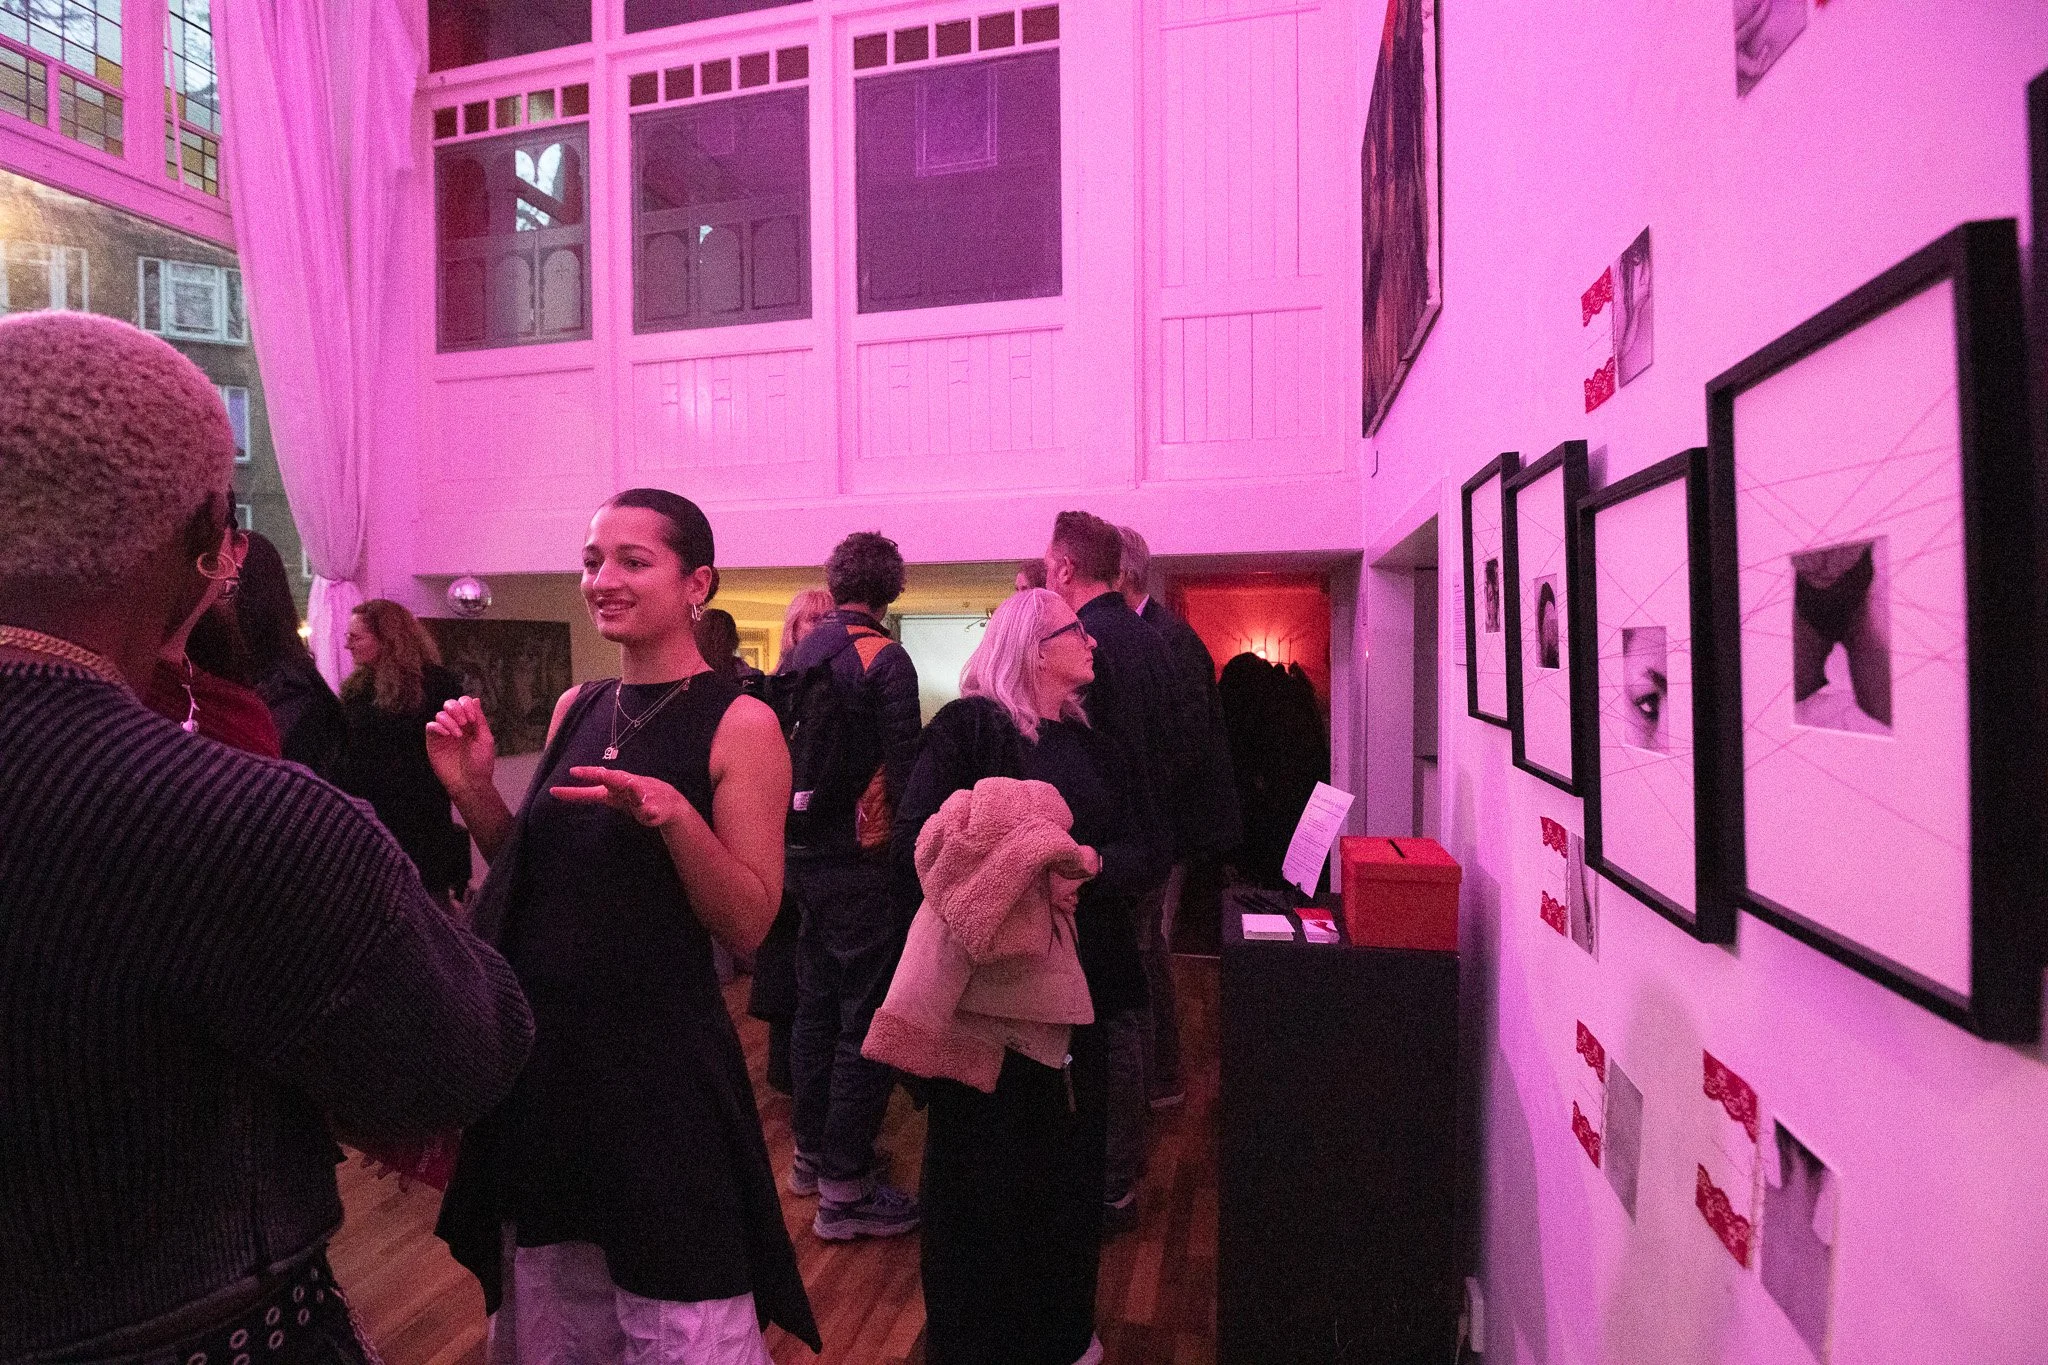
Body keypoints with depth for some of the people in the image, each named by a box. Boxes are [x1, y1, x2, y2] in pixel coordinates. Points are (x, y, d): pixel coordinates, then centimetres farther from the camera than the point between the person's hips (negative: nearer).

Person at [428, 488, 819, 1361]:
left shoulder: (739, 724, -13)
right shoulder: (576, 710, 5)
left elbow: (748, 925, -16)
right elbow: (539, 878, 13)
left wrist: (674, 816, -30)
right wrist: (475, 793, -3)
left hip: (661, 1065, -6)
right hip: (542, 1052, 6)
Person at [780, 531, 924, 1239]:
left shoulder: (802, 653, 8)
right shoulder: (884, 658, -14)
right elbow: (902, 767, -20)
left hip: (805, 853, 8)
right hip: (861, 859, -8)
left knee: (817, 1004, 19)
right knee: (867, 1018, 1)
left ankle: (812, 1151, 34)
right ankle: (845, 1187, 10)